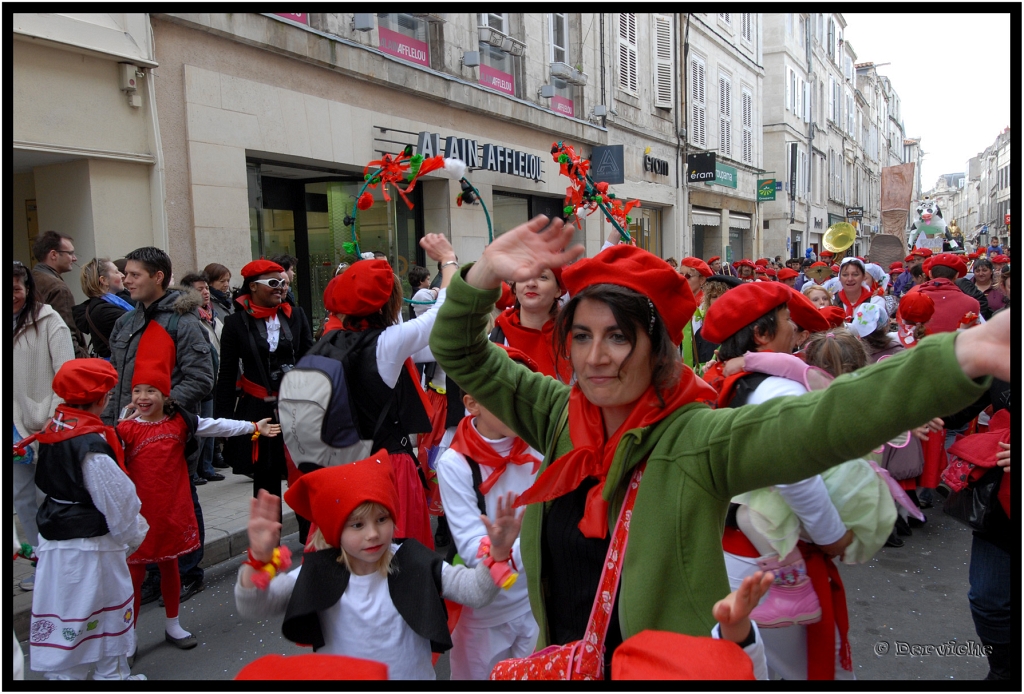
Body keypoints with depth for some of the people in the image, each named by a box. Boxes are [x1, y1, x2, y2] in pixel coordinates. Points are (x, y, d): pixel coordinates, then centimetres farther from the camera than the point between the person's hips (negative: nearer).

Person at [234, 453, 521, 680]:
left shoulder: (415, 566, -14)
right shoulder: (318, 575, -14)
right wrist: (260, 559, -39)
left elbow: (474, 590, -20)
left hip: (414, 673, 0)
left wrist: (497, 553, -39)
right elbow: (251, 608, -20)